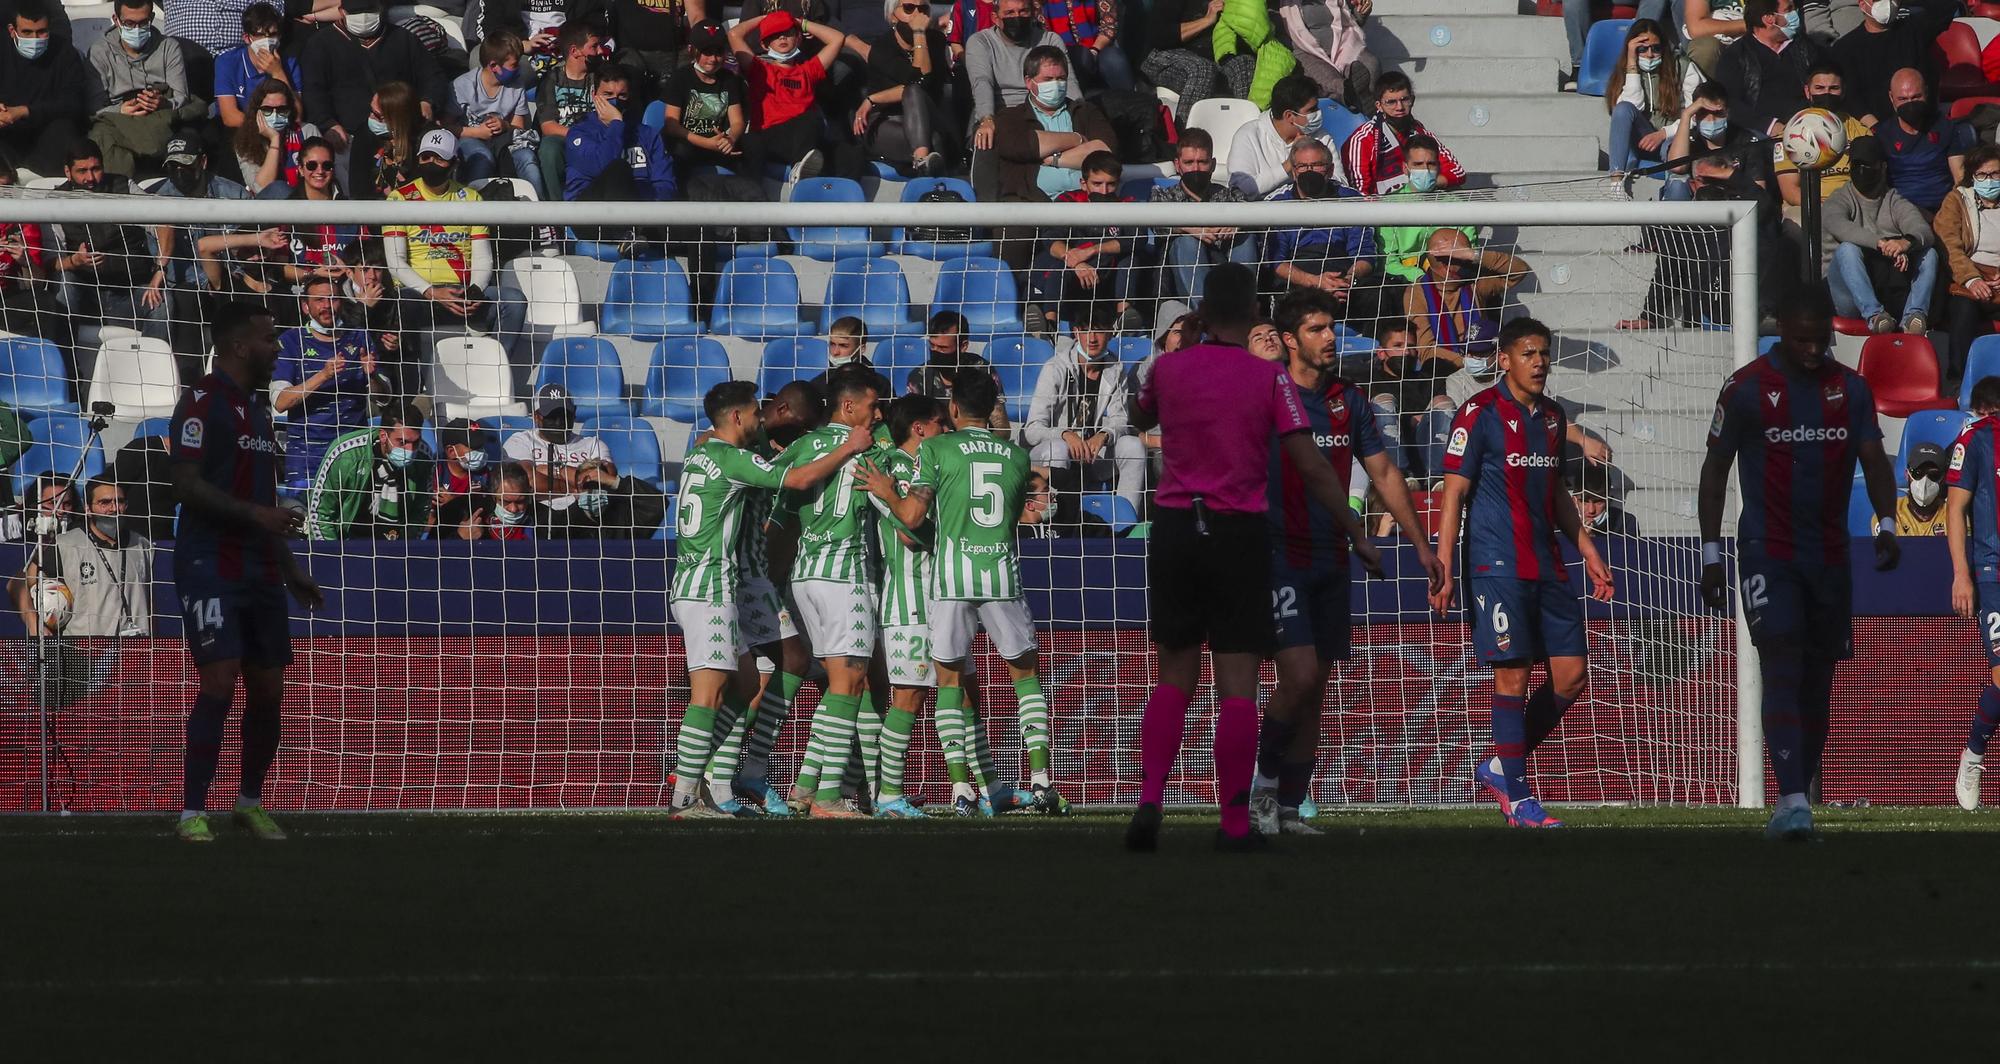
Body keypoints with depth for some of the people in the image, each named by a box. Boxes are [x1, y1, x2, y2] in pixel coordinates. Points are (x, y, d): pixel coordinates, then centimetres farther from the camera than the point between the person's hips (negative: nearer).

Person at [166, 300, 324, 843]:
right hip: (210, 568, -8)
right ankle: (192, 814, -13)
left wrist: (290, 569, 24)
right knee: (221, 681, -17)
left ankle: (251, 803, 24)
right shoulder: (202, 403, -9)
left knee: (268, 691, 8)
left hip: (260, 570, 8)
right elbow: (188, 487, -18)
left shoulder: (257, 408, 19)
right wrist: (256, 514, -26)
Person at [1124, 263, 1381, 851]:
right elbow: (1313, 469, -9)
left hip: (1174, 531, 2)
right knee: (1238, 681, 1)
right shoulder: (1270, 379, -6)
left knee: (1175, 676, 12)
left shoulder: (1168, 368, 2)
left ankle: (1149, 799, -5)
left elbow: (1140, 419, 25)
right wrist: (1357, 535, -2)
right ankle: (1235, 822, 0)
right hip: (1239, 535, -2)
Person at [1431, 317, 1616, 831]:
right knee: (1513, 673, -8)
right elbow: (1454, 492, -9)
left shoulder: (1552, 417, 15)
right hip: (1497, 564, -7)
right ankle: (1516, 796, -2)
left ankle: (1501, 765, 17)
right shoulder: (1480, 414, -7)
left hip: (1547, 566, 7)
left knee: (1571, 676, 2)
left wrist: (1588, 550, 21)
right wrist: (1443, 567, -15)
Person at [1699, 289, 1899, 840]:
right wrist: (1711, 554, -1)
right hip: (1767, 554, -5)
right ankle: (1792, 804, -25)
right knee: (1783, 667, -17)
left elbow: (1874, 460, 3)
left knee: (1818, 681, 7)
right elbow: (1716, 469, 1)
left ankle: (1796, 800, 17)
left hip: (1829, 555, 5)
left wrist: (1886, 524, -16)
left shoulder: (1851, 389, 5)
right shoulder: (1747, 389, -6)